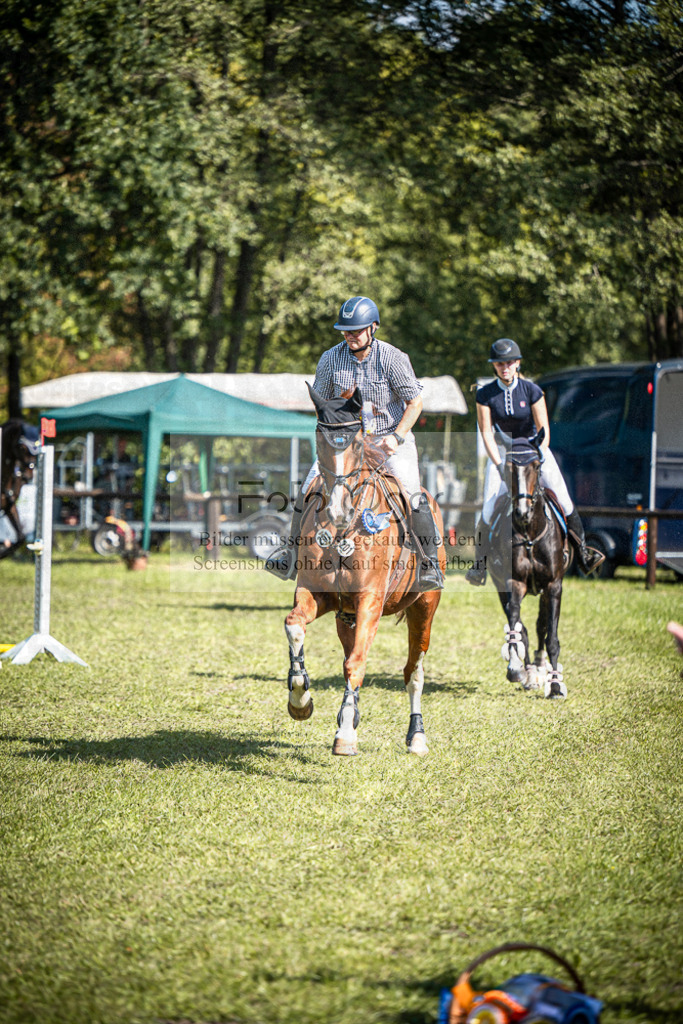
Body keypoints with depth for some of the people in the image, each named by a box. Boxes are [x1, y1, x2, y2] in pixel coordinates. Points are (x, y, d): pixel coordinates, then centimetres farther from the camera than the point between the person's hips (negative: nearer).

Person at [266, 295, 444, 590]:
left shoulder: (393, 358, -11)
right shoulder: (331, 359, -3)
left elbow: (415, 402, -6)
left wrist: (397, 437, -16)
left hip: (390, 437, -3)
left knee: (411, 492, -21)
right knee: (311, 483, -13)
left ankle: (430, 563, -12)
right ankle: (293, 550, -1)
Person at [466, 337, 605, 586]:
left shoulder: (532, 390, -11)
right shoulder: (485, 395, -9)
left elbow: (544, 431, -10)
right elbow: (486, 433, -10)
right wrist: (499, 465, -21)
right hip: (501, 451, 0)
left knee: (562, 498, -12)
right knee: (490, 507, -14)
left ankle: (582, 552, -1)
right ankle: (480, 564, -4)